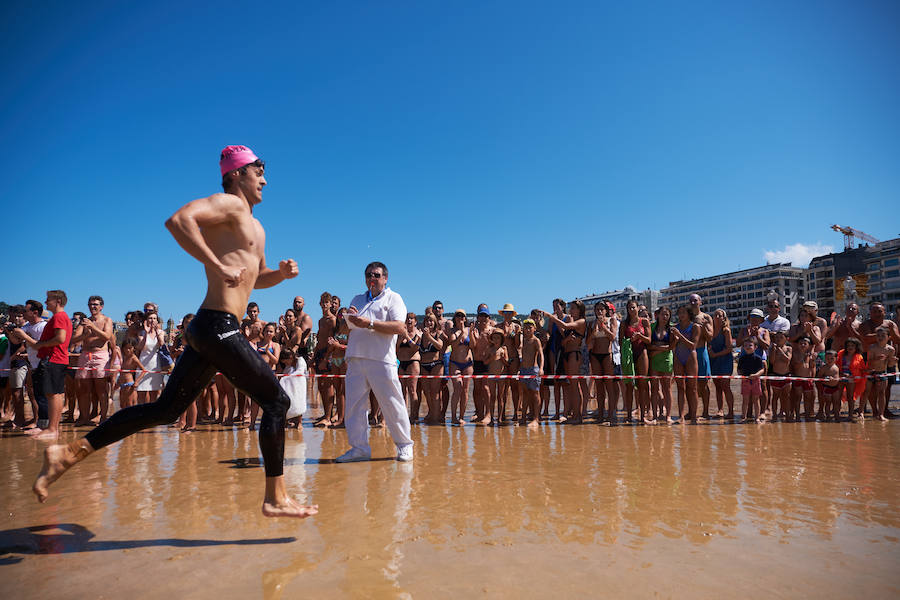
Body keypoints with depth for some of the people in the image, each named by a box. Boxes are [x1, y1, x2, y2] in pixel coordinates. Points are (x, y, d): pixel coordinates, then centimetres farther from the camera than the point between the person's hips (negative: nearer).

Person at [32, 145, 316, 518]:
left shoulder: (254, 226, 24)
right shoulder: (228, 204, -5)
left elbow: (256, 278, 33)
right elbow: (178, 220, -24)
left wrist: (281, 274, 12)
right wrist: (219, 267, -24)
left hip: (208, 331, 10)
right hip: (218, 326, -10)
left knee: (166, 409, 14)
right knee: (277, 401, -5)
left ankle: (69, 453, 20)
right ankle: (276, 499, 2)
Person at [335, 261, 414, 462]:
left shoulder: (393, 298, 7)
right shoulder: (357, 300, 23)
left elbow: (400, 327, -10)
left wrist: (370, 323, -15)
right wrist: (348, 318, 1)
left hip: (382, 361, -5)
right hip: (356, 360, 5)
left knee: (392, 405, -2)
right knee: (354, 405, 3)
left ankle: (404, 445, 11)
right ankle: (359, 447, 12)